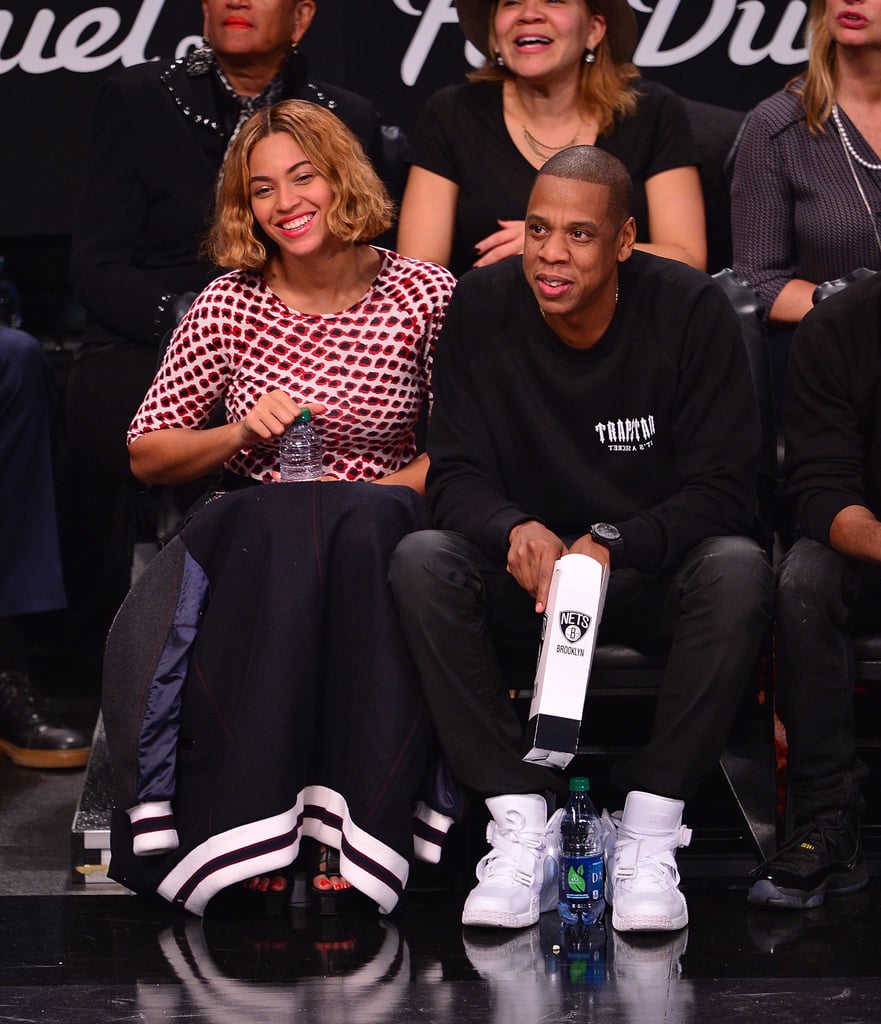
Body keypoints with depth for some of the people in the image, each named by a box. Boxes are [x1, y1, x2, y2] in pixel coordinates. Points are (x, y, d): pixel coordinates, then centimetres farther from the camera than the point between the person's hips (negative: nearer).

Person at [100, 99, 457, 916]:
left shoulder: (425, 297, 3)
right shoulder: (229, 305, 4)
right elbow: (146, 453, 9)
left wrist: (379, 490, -11)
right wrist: (241, 434, -8)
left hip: (376, 521, 0)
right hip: (250, 533, 0)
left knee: (363, 526, -36)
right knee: (285, 528, -36)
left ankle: (355, 832, -40)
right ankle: (249, 836, -40)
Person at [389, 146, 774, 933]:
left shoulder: (693, 310, -12)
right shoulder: (483, 307, -6)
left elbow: (725, 488, -15)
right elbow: (455, 473, -7)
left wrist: (611, 545, -31)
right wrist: (516, 531, -31)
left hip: (656, 575, -2)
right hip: (527, 571, 2)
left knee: (738, 568, -34)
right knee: (421, 559, -28)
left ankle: (649, 833, -27)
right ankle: (520, 824, -27)